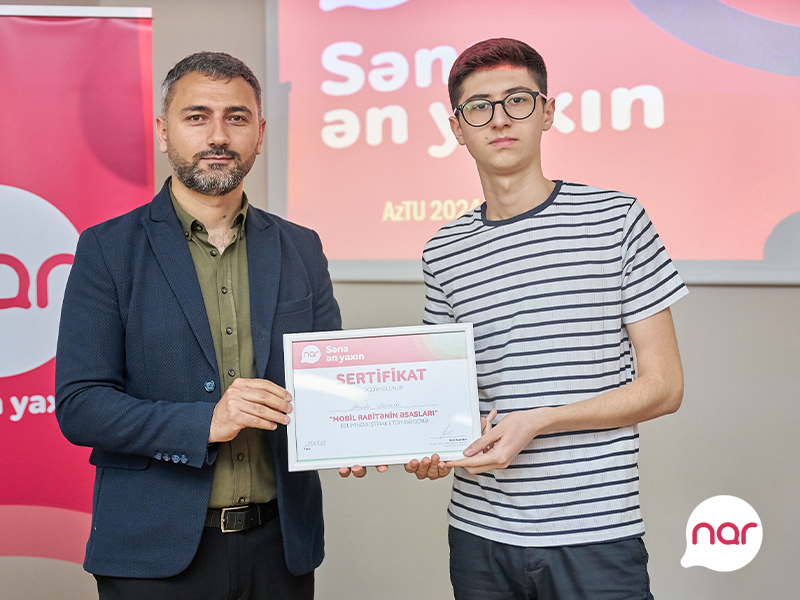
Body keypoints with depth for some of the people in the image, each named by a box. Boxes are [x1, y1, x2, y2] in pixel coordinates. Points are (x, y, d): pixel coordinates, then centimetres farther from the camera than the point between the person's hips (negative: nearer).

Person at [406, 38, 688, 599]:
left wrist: (536, 422, -16)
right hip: (479, 530, 3)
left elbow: (663, 386, -5)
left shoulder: (616, 218, -4)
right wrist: (432, 447, -7)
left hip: (595, 531, -3)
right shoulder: (445, 252, 6)